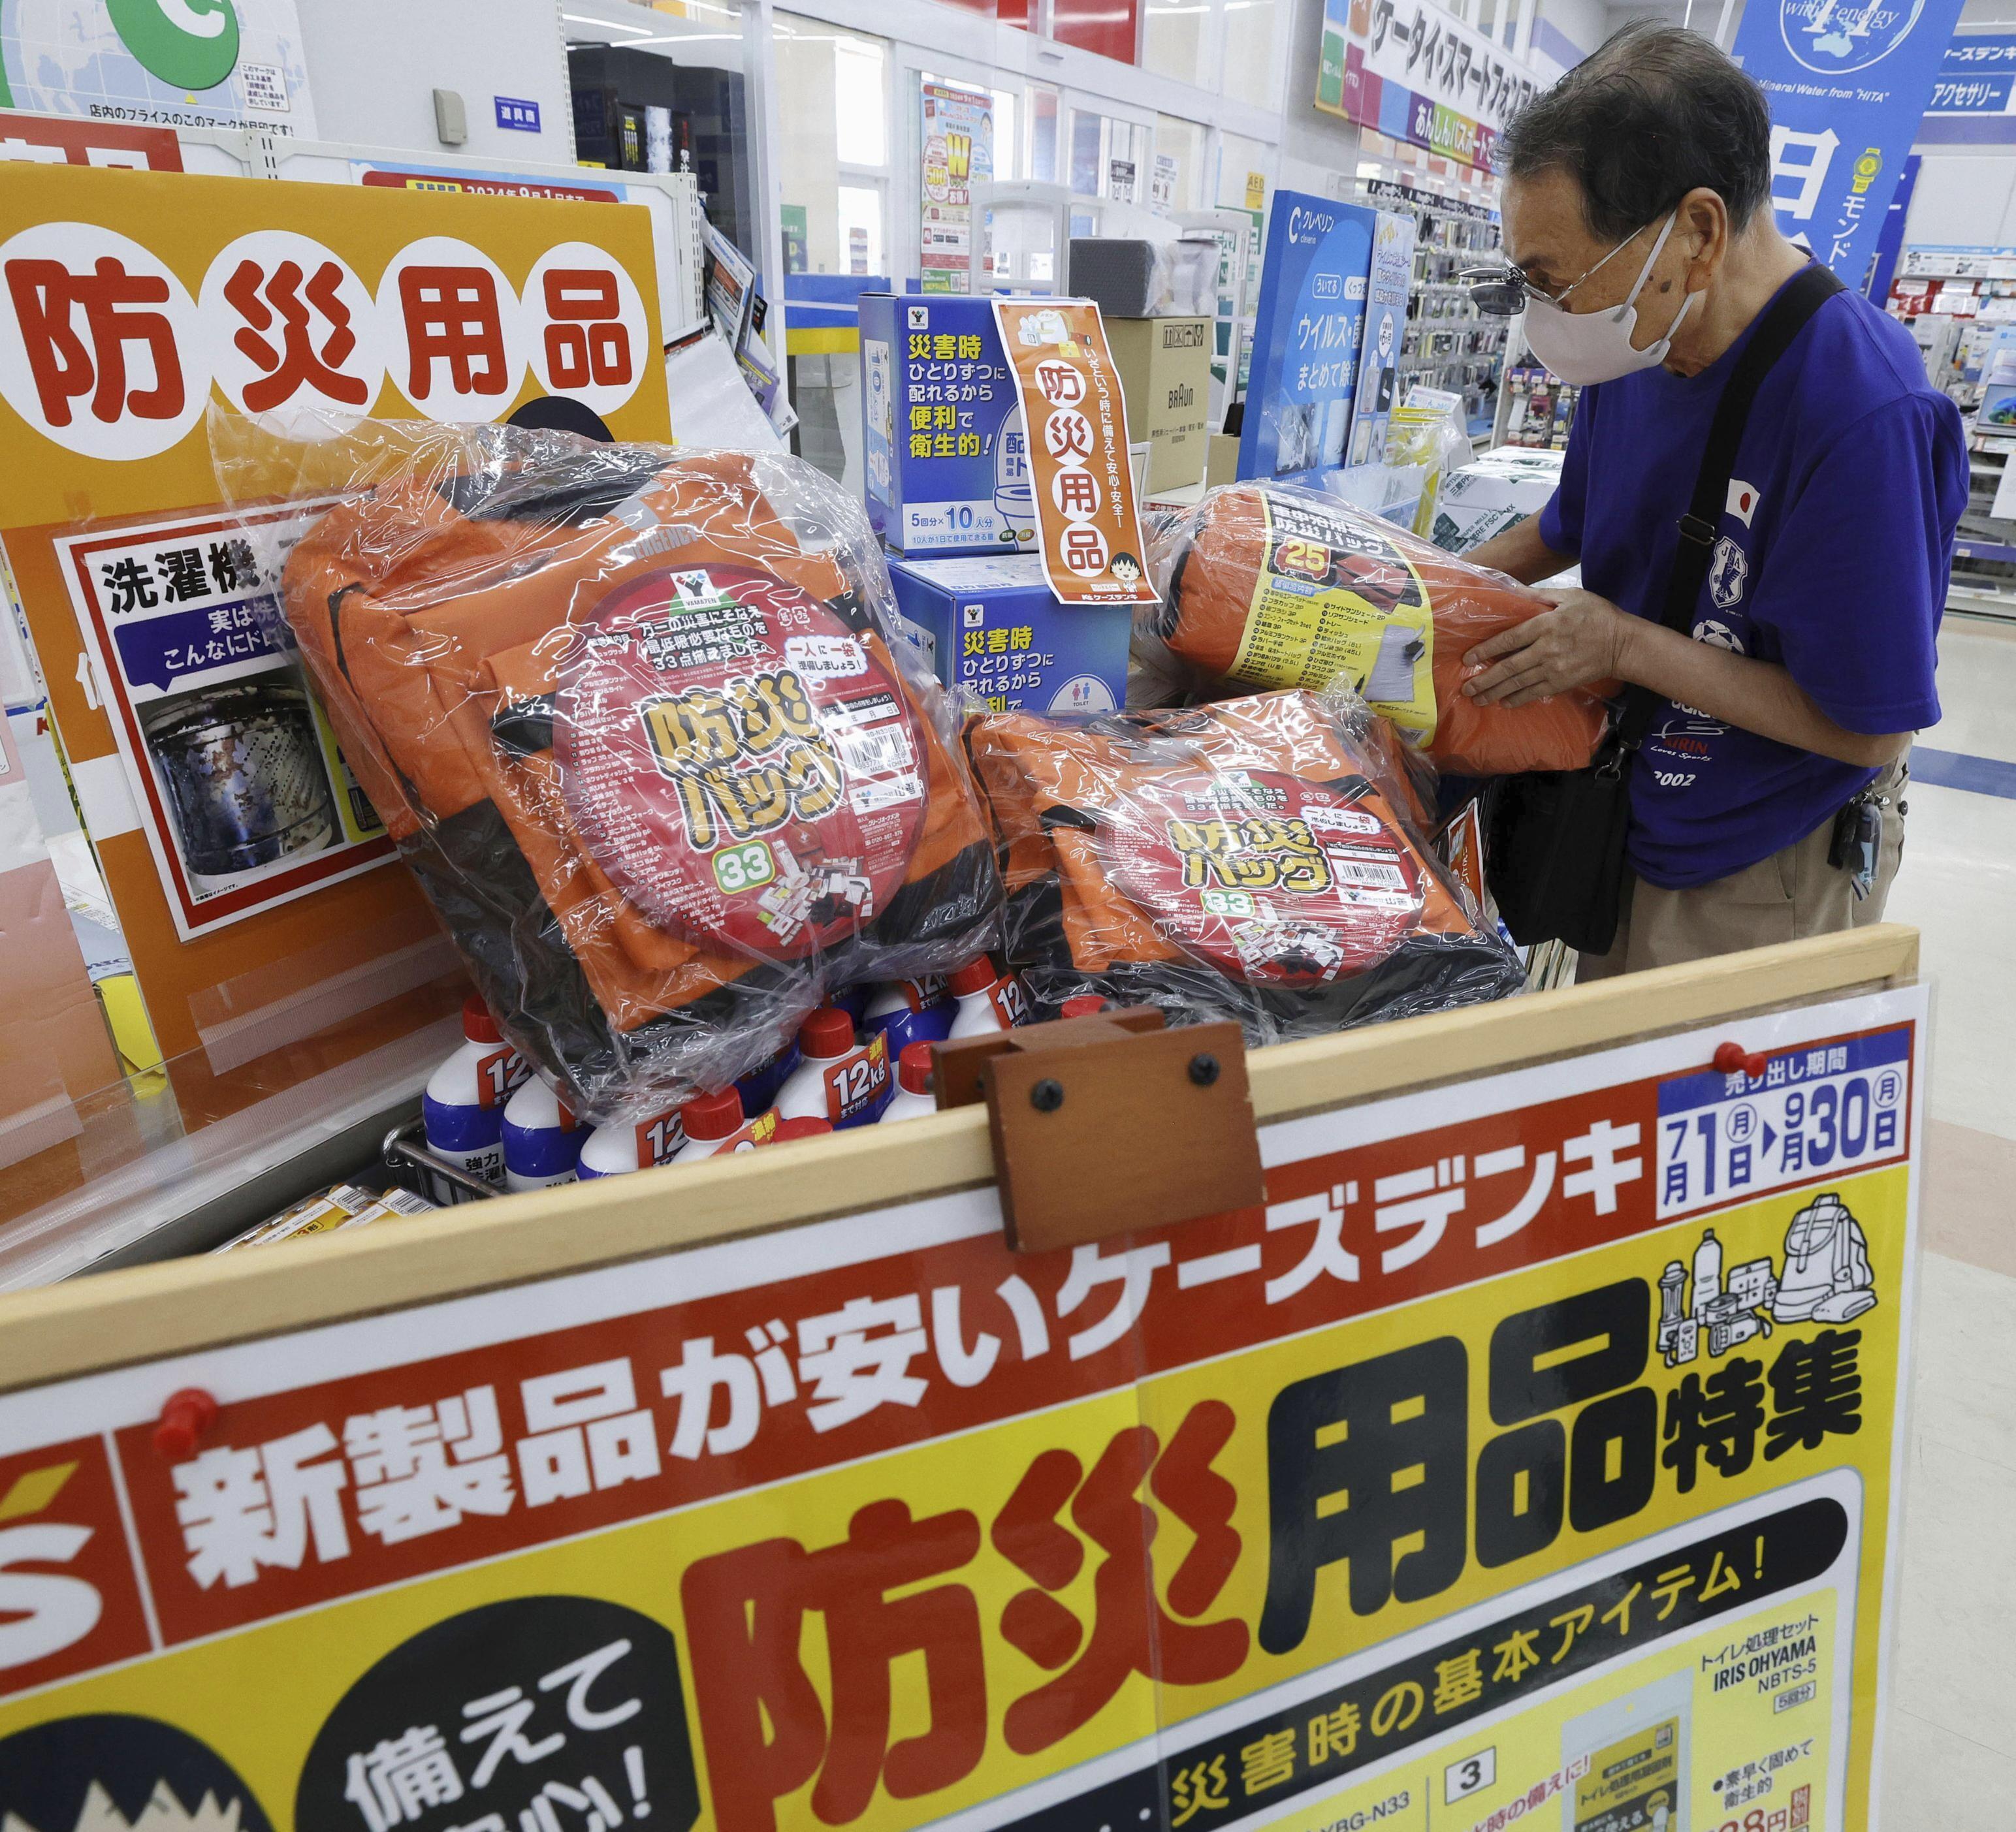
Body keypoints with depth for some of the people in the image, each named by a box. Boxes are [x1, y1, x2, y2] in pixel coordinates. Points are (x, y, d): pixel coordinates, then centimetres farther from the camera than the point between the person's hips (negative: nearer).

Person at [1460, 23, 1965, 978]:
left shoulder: (1861, 411, -29)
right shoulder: (1635, 350, -6)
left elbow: (1869, 729, -25)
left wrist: (1624, 644, -25)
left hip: (1759, 880, -7)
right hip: (1630, 820, 7)